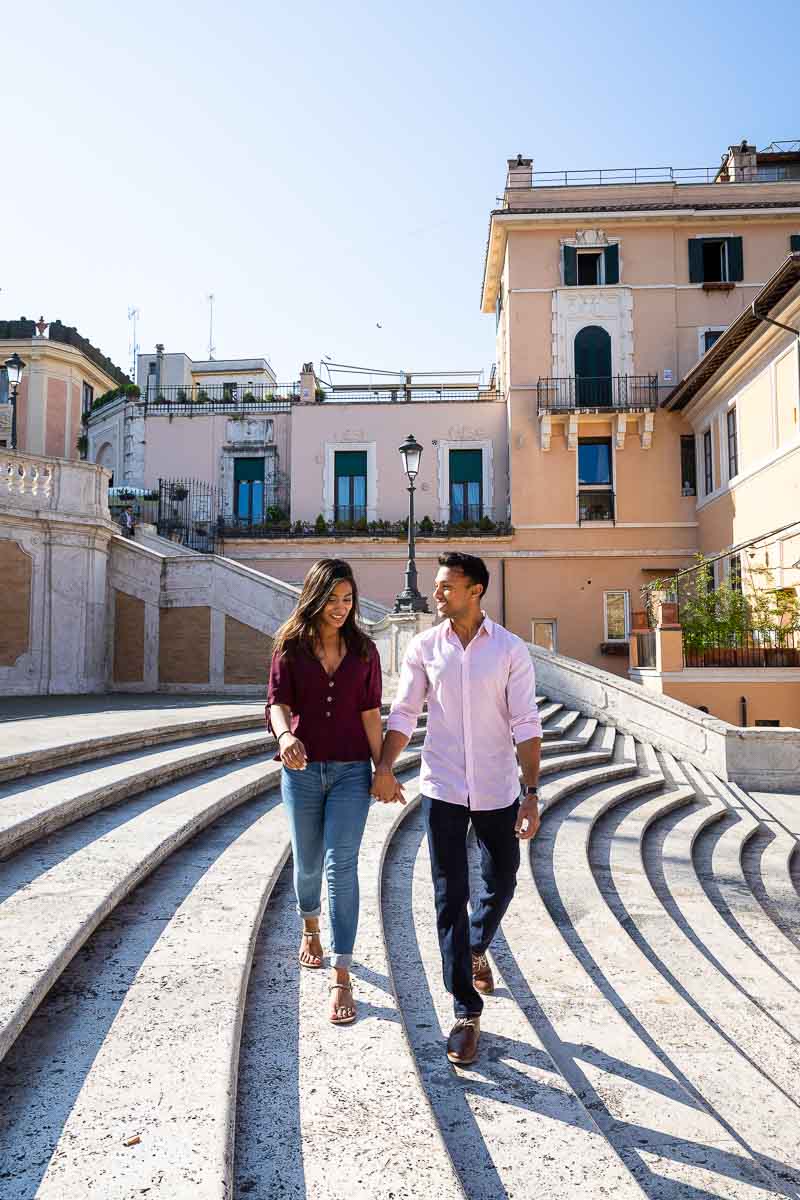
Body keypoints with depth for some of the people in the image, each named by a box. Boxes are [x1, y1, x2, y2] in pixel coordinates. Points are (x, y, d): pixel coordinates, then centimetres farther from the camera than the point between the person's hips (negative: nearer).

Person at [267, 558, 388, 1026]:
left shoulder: (364, 649, 2)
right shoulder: (291, 646, -1)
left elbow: (370, 714, 1)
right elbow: (278, 703, -13)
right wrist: (285, 735, -34)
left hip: (351, 771, -1)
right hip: (303, 770, 1)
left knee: (342, 864, -10)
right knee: (308, 862, 15)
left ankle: (342, 977, -3)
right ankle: (310, 927, 47)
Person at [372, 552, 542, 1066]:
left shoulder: (511, 650, -5)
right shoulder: (425, 647, 0)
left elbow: (526, 725, -7)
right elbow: (405, 713, 3)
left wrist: (531, 792, -12)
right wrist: (385, 767, -9)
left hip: (497, 790, 0)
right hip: (443, 789, 0)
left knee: (501, 884, 17)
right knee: (451, 898, 2)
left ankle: (476, 948, 49)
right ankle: (468, 1013, 13)